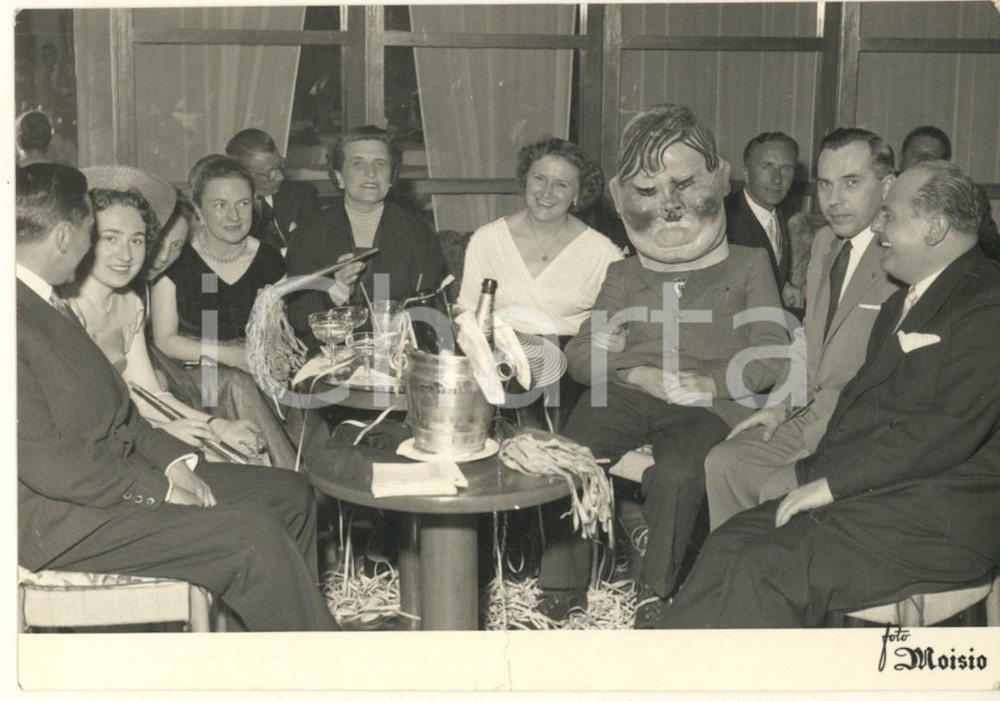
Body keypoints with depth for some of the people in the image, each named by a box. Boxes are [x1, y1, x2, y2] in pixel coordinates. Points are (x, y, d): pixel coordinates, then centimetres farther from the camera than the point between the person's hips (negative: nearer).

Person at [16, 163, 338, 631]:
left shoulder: (47, 303, 13)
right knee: (253, 536, -23)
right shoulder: (19, 319, -19)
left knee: (290, 494, 6)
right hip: (62, 520, -10)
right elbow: (41, 459, -23)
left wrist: (172, 460, 1)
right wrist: (157, 491, -18)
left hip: (120, 469, 11)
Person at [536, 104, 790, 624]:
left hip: (704, 406, -3)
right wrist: (642, 374, -5)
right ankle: (562, 590, -12)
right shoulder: (624, 275, 25)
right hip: (623, 395, 3)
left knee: (677, 472, -34)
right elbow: (578, 355, 16)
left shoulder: (747, 266, 18)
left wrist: (705, 381, -12)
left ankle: (655, 594, -14)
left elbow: (771, 356, 6)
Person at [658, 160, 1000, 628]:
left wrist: (834, 482, -17)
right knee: (731, 544, -8)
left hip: (937, 518, -9)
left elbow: (954, 426, -19)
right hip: (874, 492, 9)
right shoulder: (903, 303, 22)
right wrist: (818, 473, 1)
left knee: (766, 571, -23)